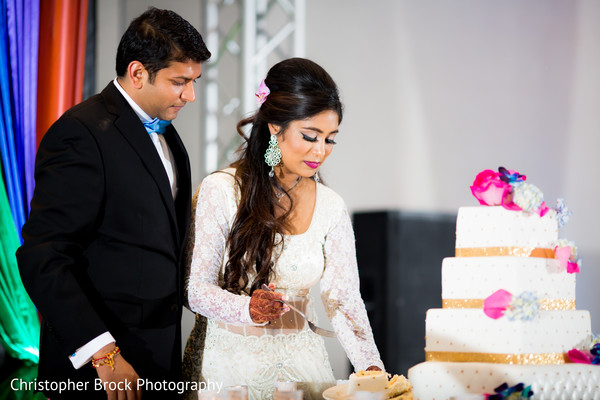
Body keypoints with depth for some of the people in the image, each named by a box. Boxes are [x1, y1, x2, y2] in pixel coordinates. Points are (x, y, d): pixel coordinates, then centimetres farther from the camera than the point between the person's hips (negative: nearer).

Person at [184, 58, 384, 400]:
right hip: (230, 359, -3)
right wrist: (248, 310, -26)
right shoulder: (220, 191, -9)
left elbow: (343, 297, -2)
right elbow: (196, 286, -8)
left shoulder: (331, 207, 2)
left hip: (300, 361, 3)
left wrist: (371, 366, -17)